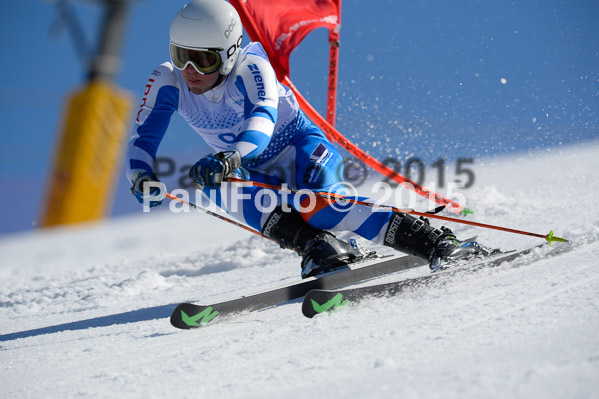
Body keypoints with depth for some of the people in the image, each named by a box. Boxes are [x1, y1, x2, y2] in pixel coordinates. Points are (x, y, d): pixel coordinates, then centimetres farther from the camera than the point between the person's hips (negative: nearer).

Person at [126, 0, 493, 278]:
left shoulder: (249, 66, -25)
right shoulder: (167, 82, -12)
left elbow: (262, 120, -41)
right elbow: (143, 139, -14)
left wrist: (231, 157, -61)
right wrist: (141, 178, -36)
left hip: (303, 151, -5)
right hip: (262, 175, 5)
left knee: (315, 202, -37)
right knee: (216, 183, -29)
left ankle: (433, 242, -30)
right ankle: (318, 248, -28)